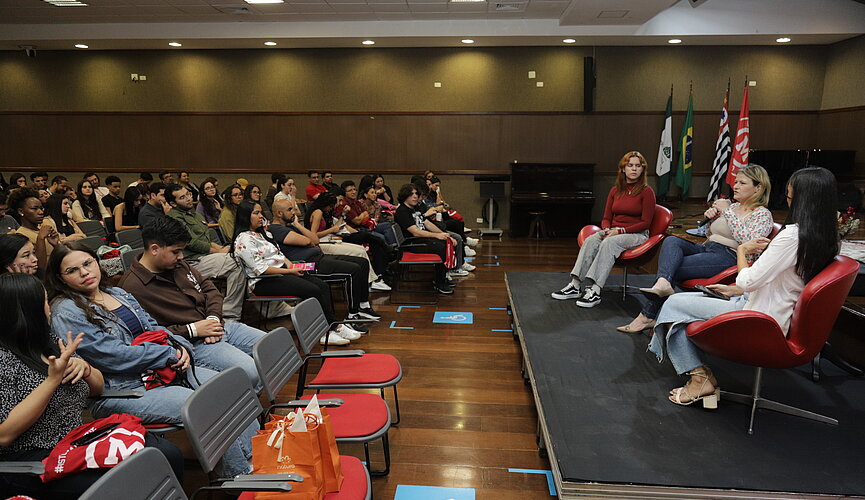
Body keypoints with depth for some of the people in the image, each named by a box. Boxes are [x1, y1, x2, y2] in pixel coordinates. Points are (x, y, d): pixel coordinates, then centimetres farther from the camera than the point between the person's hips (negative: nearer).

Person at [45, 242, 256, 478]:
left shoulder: (119, 293, 16)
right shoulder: (66, 313, -8)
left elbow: (154, 328, 19)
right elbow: (114, 356, -16)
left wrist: (181, 347, -2)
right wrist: (171, 354, -14)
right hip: (121, 390, -8)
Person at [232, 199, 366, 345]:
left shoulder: (262, 233, 19)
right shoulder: (244, 240, -10)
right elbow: (261, 269, -17)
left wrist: (290, 264, 1)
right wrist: (290, 271, -16)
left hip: (282, 272, 9)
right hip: (264, 282, -9)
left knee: (323, 286, -12)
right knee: (314, 291, -24)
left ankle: (330, 329, -17)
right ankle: (334, 328, -14)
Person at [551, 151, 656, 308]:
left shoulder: (646, 191, -2)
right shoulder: (615, 190, 14)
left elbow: (645, 222, -7)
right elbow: (606, 218, 15)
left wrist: (620, 231, -16)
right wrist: (607, 229, -9)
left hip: (637, 234, -5)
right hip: (613, 231, 5)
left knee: (609, 243, -36)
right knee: (590, 240, -27)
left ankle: (595, 291, -44)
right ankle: (575, 285, -34)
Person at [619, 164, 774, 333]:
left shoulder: (763, 214, 0)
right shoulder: (733, 206, 22)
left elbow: (748, 241, -19)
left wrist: (727, 211, -14)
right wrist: (711, 218, 8)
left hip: (728, 256, -7)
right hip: (706, 249, 7)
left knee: (673, 267, -21)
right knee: (671, 241, -22)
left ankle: (648, 315, -21)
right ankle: (662, 283, -41)